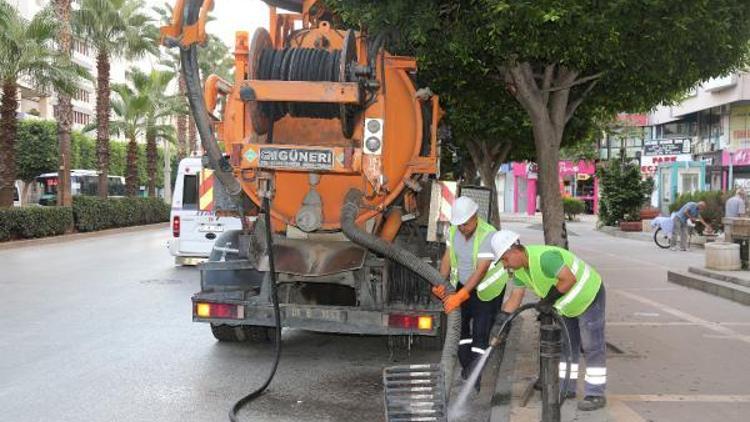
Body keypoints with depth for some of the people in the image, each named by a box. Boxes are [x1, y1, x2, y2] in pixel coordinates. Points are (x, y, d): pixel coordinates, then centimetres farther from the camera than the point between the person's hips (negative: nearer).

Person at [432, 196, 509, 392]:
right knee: (460, 325, 8)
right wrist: (440, 283, -19)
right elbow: (447, 258, -2)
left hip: (487, 289, -6)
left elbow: (480, 271, -32)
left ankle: (474, 379, -3)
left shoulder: (488, 235, -29)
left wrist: (460, 296, -38)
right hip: (463, 285, 6)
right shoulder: (454, 230, -8)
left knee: (480, 332, -8)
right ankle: (466, 368, 24)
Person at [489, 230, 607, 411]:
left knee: (592, 347, -3)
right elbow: (515, 298, 0)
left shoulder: (544, 257, -34)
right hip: (568, 304, 9)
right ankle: (567, 388, 24)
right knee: (566, 345, 14)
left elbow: (569, 279, -37)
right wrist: (500, 321, -9)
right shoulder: (519, 269, -4)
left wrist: (548, 300, -27)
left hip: (589, 296, -9)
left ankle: (596, 394, 2)